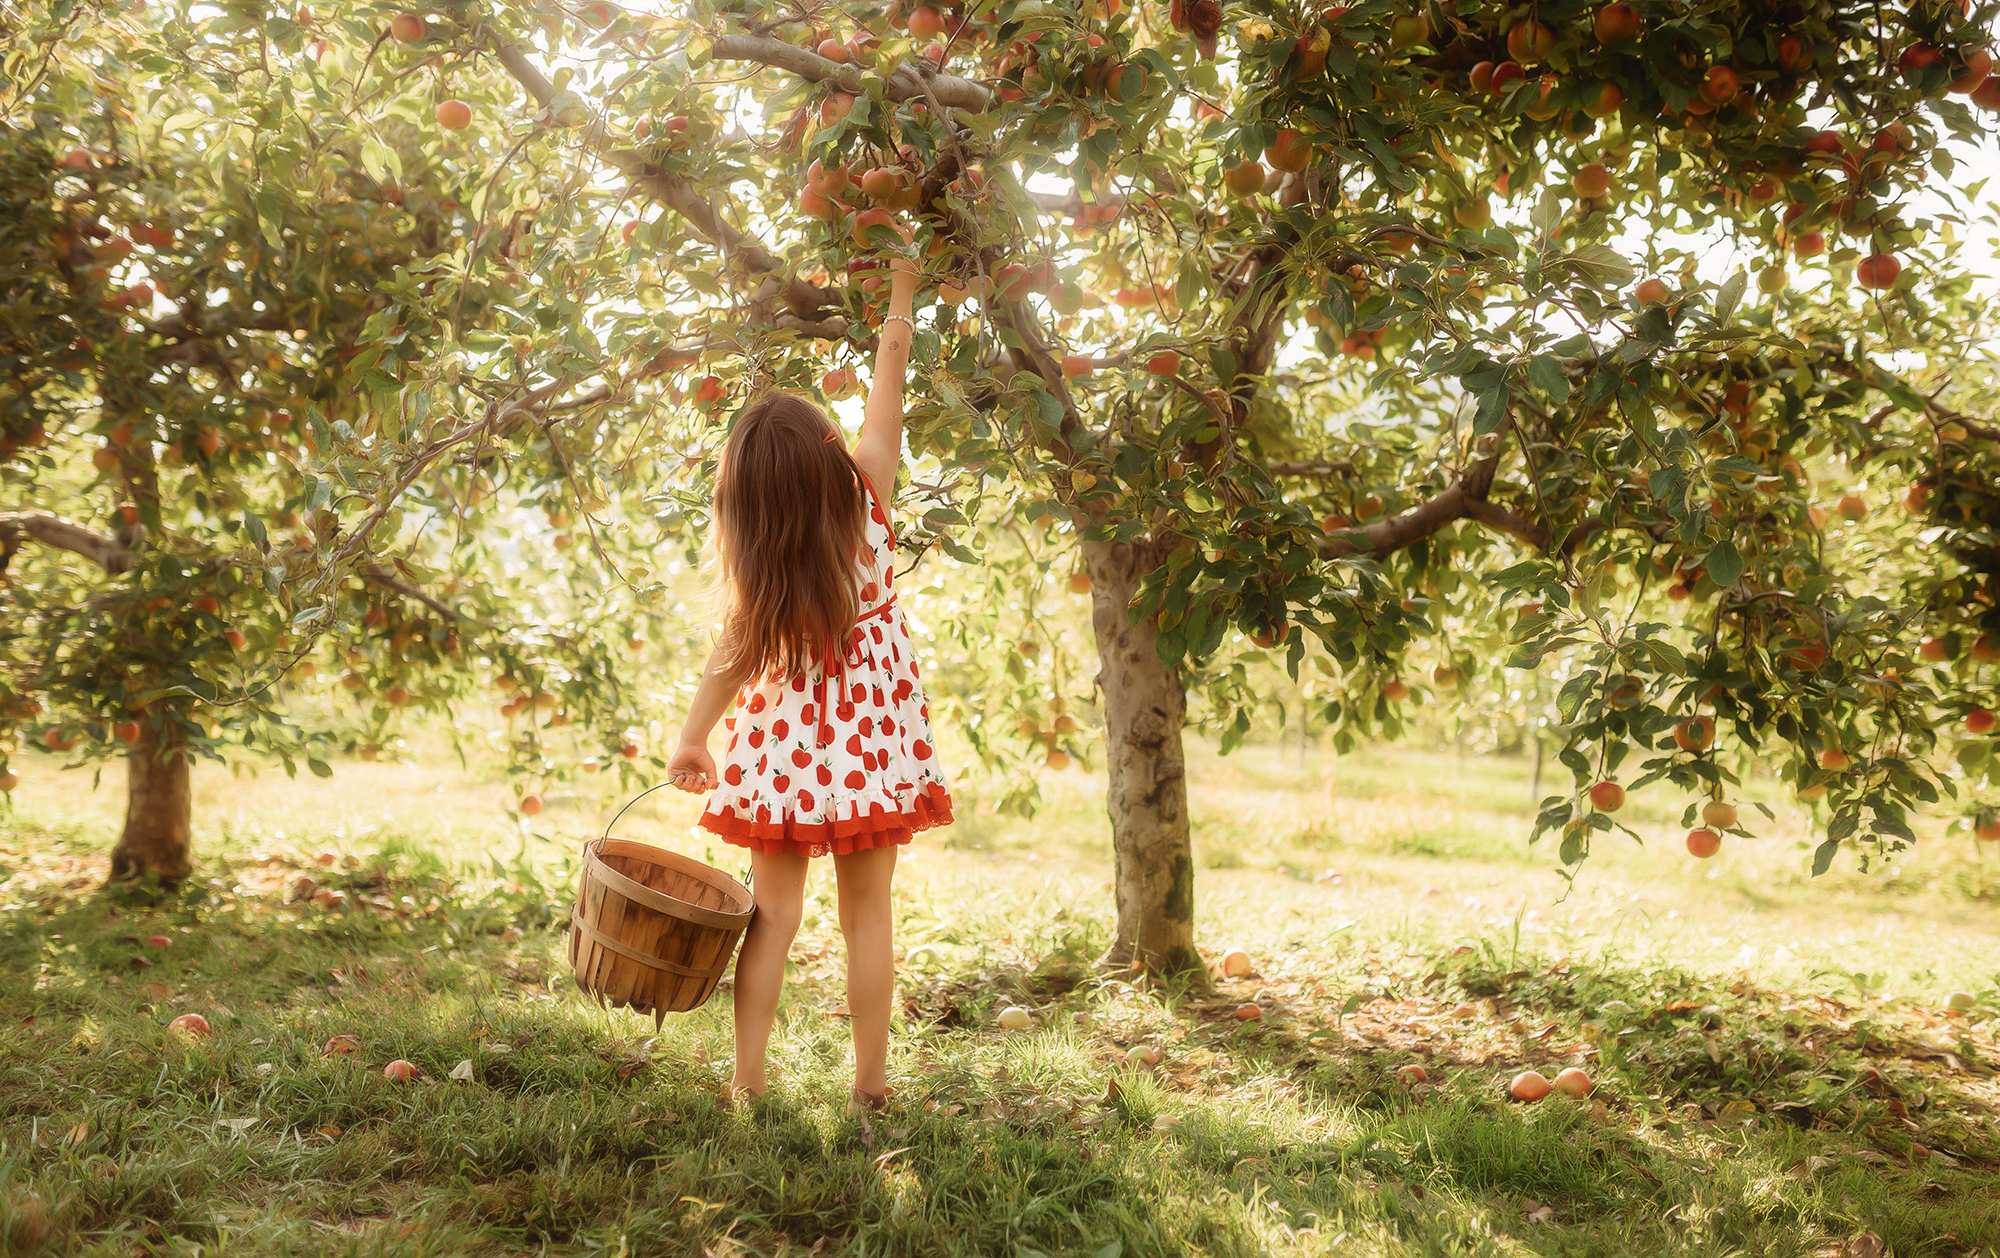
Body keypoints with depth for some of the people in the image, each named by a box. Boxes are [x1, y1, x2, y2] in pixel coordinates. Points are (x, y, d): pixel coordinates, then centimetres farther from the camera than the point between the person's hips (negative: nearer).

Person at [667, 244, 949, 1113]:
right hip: (871, 737, 1)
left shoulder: (756, 554, -16)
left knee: (773, 911, 7)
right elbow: (889, 375, -2)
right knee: (867, 912, 7)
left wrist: (691, 738, 2)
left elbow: (736, 649, -10)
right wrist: (902, 286, 10)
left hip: (784, 738, -1)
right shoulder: (869, 494, -12)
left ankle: (747, 1082, 8)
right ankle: (871, 1086, 13)